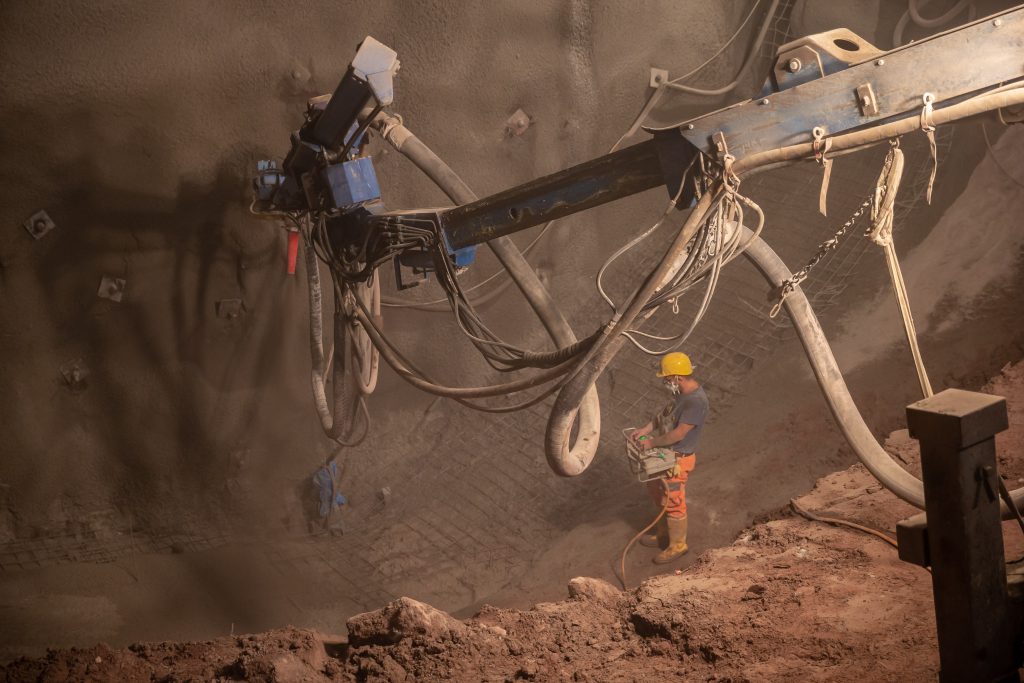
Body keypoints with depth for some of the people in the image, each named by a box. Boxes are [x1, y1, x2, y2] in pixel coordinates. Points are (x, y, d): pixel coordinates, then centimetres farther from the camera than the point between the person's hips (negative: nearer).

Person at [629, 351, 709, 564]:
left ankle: (678, 545, 24)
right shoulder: (683, 392, -1)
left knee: (673, 502, 5)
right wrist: (646, 429, 1)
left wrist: (652, 442, -18)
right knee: (656, 490, 24)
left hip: (678, 460, -10)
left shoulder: (696, 401, -30)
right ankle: (667, 531, 43)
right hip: (667, 454, 10)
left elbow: (678, 434, -29)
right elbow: (666, 413, 12)